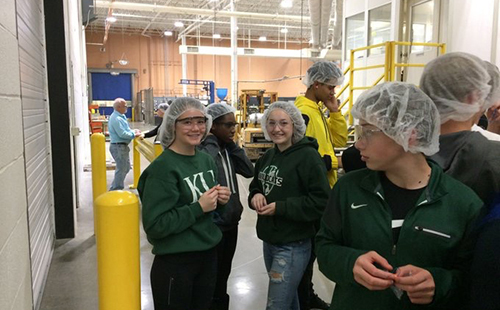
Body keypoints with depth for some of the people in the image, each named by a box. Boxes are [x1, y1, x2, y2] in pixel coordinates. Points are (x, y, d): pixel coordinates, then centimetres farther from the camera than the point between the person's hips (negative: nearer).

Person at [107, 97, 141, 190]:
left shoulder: (121, 116, 13)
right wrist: (134, 135, -14)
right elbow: (122, 134, -24)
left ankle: (115, 188, 29)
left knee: (126, 167, 19)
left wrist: (133, 131, 6)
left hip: (122, 146, 11)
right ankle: (115, 190, 5)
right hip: (118, 146, -11)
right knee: (121, 169, -4)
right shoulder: (116, 119, -20)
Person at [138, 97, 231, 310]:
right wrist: (198, 208, -23)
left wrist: (219, 200, -5)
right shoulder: (163, 167, -18)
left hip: (209, 254, 7)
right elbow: (154, 225, -22)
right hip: (175, 262, -7)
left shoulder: (207, 160, 3)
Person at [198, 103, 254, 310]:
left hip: (231, 222, 8)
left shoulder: (226, 148, 6)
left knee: (223, 275, 23)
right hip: (213, 225, -8)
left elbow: (249, 171, 1)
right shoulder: (202, 149, -17)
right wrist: (212, 140, -24)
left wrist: (232, 145, -5)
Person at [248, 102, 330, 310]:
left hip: (293, 245, -8)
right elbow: (256, 186, 19)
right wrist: (256, 196, -5)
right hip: (269, 240, 8)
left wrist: (280, 207, -23)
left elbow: (321, 201, -20)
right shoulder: (268, 156, 9)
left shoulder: (308, 156, -16)